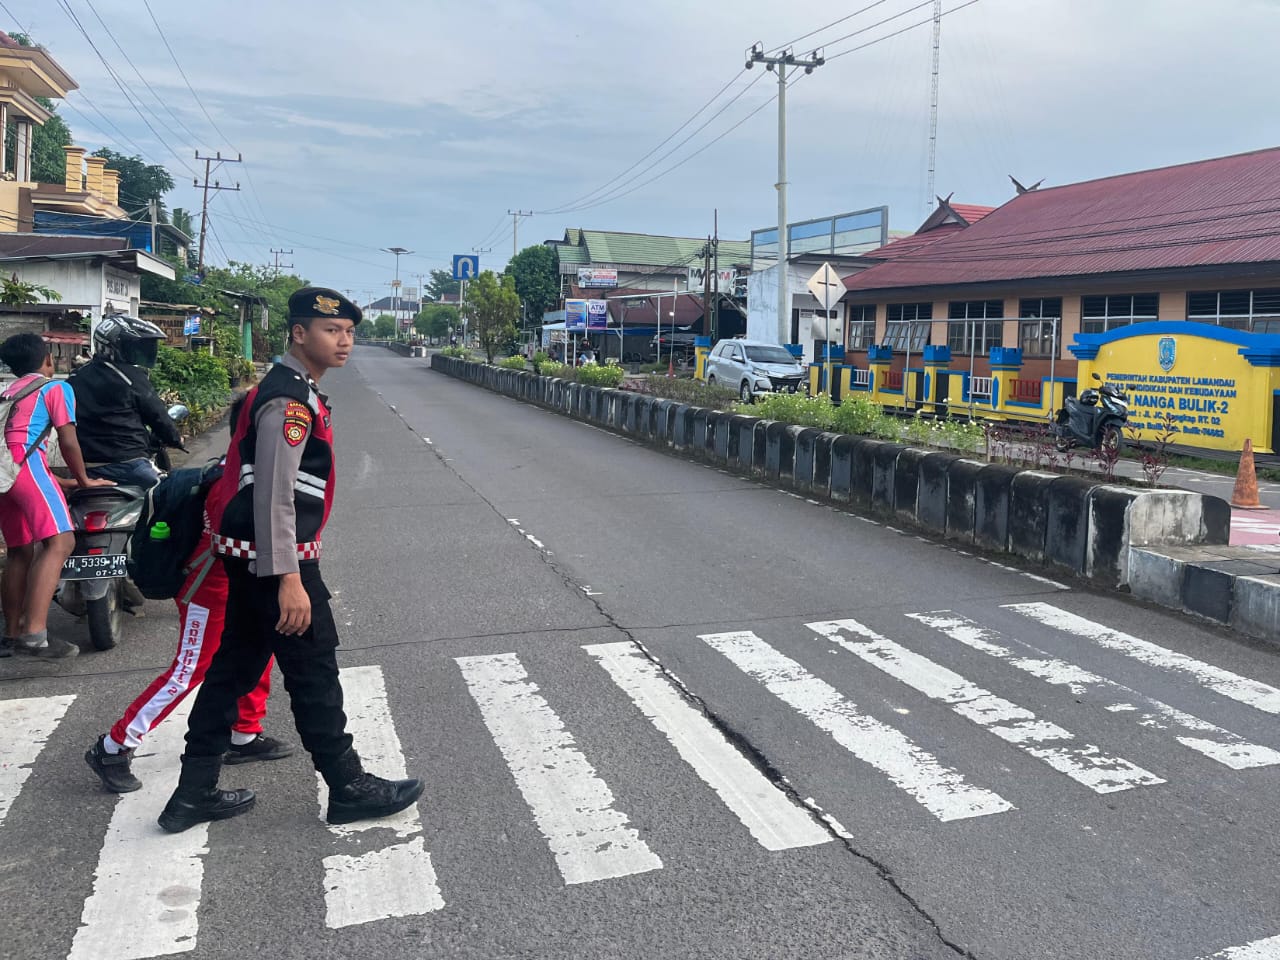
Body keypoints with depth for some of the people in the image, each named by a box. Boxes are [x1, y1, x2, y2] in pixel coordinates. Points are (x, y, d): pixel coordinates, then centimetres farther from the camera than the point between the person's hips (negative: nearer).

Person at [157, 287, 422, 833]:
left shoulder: (289, 389, 15)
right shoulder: (290, 400, -18)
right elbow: (273, 495, -24)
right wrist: (288, 579, -27)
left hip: (248, 557, 10)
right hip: (274, 559, -10)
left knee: (235, 666, 15)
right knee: (313, 669, 1)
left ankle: (194, 794, 24)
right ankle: (348, 788, 16)